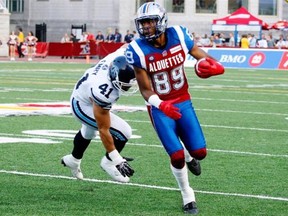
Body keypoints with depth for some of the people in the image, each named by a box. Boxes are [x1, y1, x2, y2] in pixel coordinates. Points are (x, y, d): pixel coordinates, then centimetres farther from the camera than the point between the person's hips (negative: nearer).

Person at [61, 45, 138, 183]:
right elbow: (103, 130, -35)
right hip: (83, 107, -8)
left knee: (88, 132, 34)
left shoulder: (122, 57, -33)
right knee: (124, 133, -15)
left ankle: (73, 160, 61)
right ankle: (109, 163, 12)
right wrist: (117, 160, -29)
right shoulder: (103, 92, -46)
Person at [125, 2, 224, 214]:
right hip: (160, 108, -2)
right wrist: (161, 105, -33)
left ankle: (189, 156, 39)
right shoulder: (139, 50, -17)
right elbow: (146, 89, -14)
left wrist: (213, 66, -25)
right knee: (176, 156, -10)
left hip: (183, 103, 3)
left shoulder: (179, 36, -11)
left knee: (199, 152, -1)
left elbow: (202, 55, 0)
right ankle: (188, 197, 15)